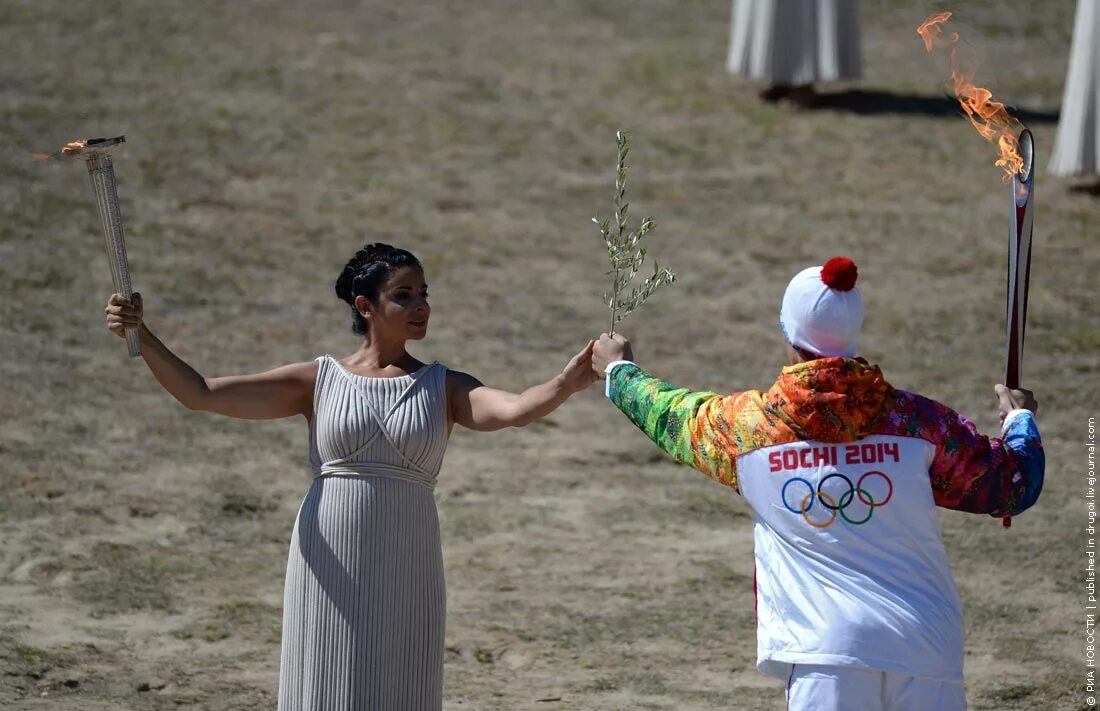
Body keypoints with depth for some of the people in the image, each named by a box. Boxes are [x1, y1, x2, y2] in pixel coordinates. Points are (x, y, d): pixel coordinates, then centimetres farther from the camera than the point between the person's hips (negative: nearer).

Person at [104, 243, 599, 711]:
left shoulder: (444, 388, 5)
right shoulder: (318, 381, 4)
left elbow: (516, 410, -15)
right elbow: (199, 394, 2)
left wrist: (568, 384, -35)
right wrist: (141, 336, -9)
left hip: (404, 578, 0)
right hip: (329, 573, 0)